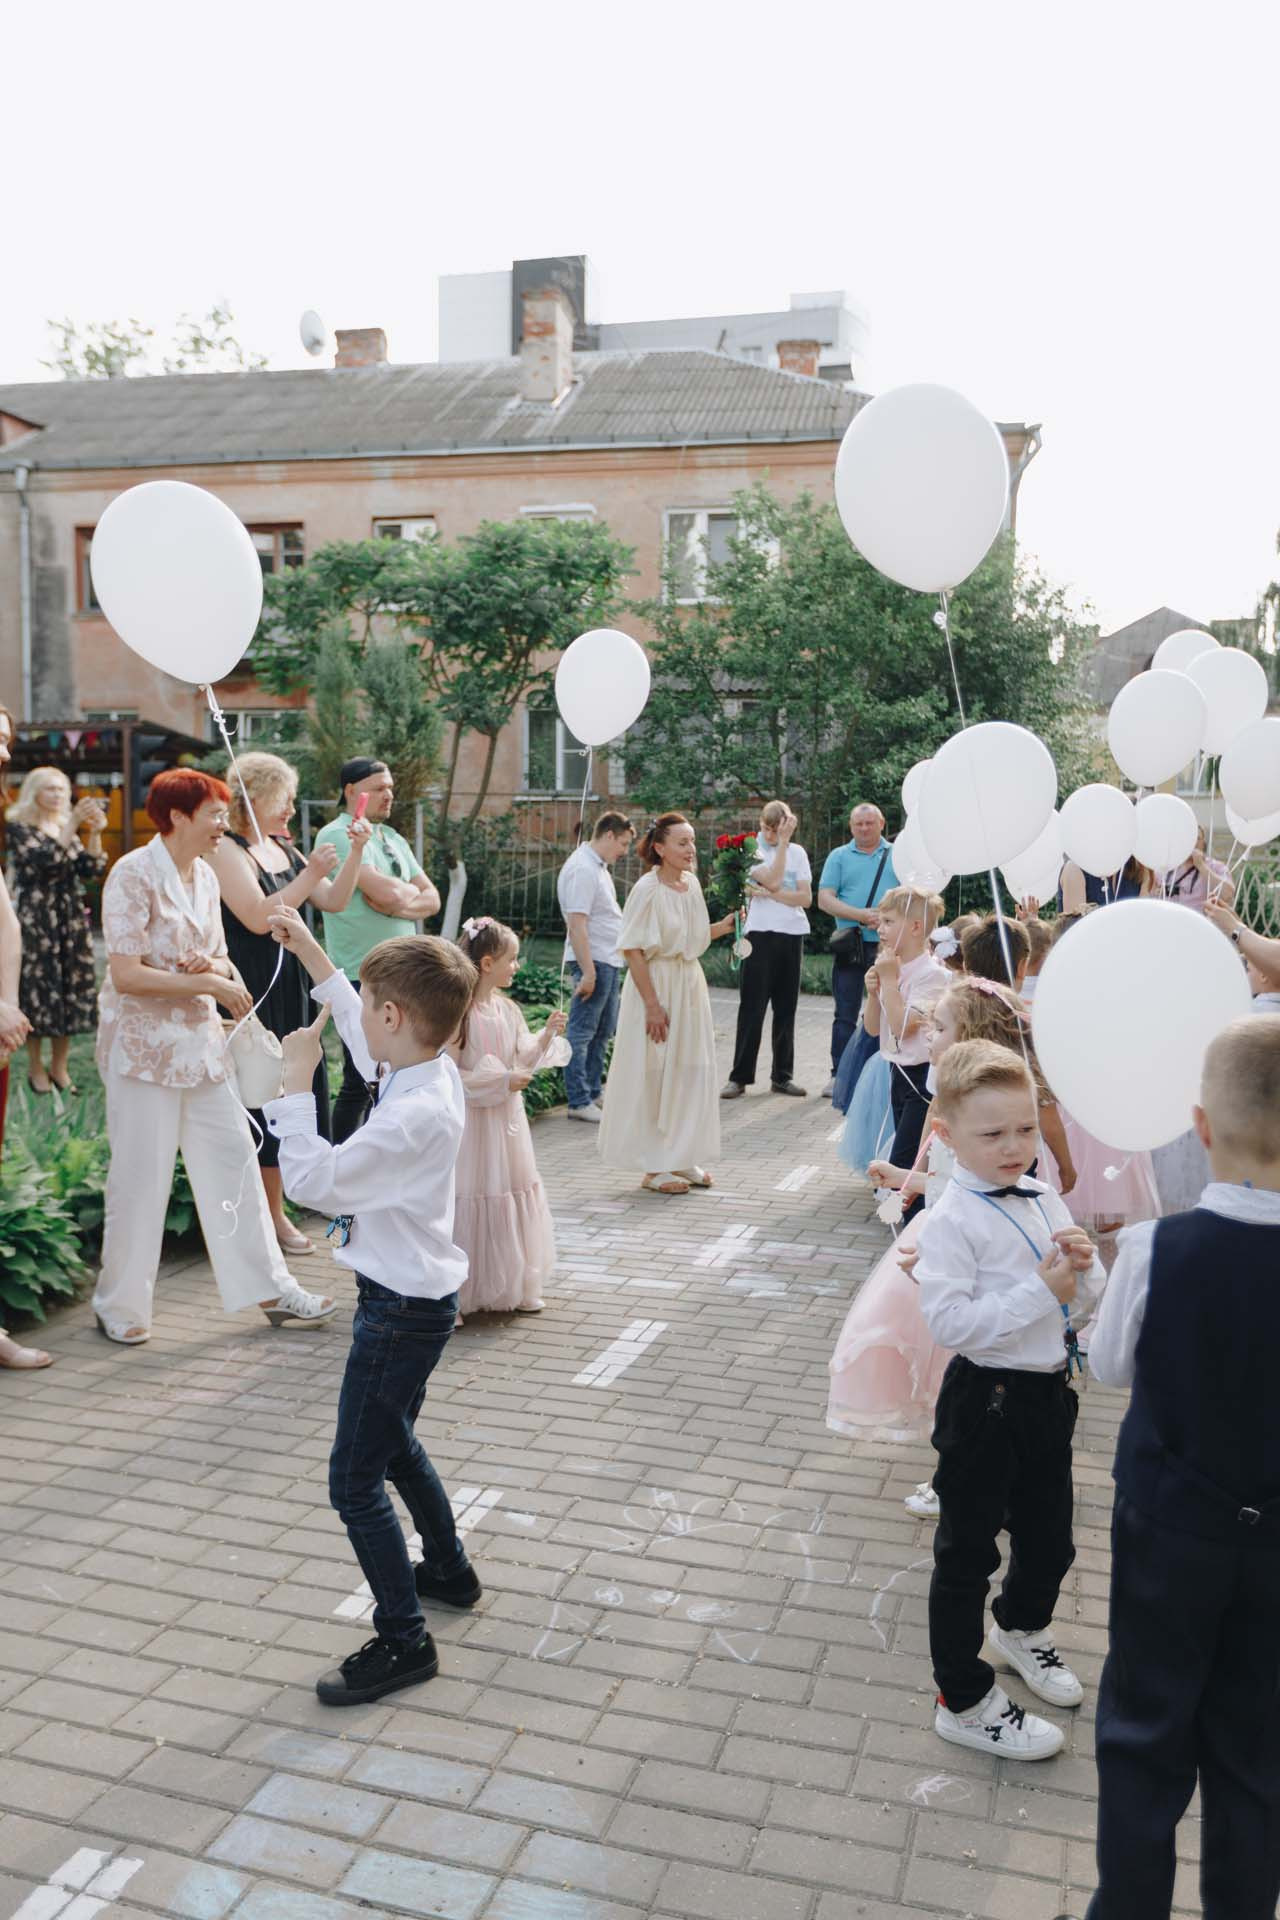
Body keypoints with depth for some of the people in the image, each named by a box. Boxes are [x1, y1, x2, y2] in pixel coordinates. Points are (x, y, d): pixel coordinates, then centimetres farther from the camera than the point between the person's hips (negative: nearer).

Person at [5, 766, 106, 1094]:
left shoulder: (67, 827, 15)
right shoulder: (19, 827, -2)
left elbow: (89, 870, 4)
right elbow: (43, 861, -19)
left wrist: (94, 833, -10)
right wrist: (73, 824, -21)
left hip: (70, 919, 5)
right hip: (35, 920, -5)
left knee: (71, 989, 3)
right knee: (38, 988, -5)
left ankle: (59, 1067, 11)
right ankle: (36, 1069, 6)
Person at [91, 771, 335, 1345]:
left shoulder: (205, 876, 9)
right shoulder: (134, 875, -14)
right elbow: (126, 976, -20)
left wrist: (211, 965, -8)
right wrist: (210, 985, -18)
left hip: (200, 1042, 7)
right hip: (144, 1047, -7)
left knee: (234, 1162, 8)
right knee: (140, 1177, 2)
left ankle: (268, 1288, 16)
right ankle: (120, 1307, 18)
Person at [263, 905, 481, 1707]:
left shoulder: (416, 1115, -31)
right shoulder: (431, 1068, -3)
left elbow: (314, 1180, -28)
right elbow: (362, 1032, 17)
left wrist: (297, 1082, -21)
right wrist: (310, 950, 20)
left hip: (403, 1309, -10)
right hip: (415, 1292, 10)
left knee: (356, 1479, 1)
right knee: (395, 1444, 28)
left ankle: (404, 1641, 14)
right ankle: (449, 1570, 47)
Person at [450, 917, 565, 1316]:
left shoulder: (507, 1009, 5)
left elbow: (522, 1059, 11)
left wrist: (546, 1035, -3)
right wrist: (501, 1081, -20)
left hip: (507, 1119, 8)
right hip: (472, 1121, -8)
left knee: (512, 1193, 14)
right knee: (472, 1200, -2)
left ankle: (511, 1287, 27)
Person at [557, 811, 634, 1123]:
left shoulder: (598, 866, 15)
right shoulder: (582, 869, -16)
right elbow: (576, 924, -22)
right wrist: (588, 972, -24)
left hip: (609, 961, 10)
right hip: (593, 961, -10)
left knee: (603, 1032, 17)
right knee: (582, 1033, -3)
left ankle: (593, 1093, 26)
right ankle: (579, 1102, 2)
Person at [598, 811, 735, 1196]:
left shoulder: (691, 883, 5)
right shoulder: (648, 889, -16)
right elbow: (633, 949, -18)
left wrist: (724, 926, 1)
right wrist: (652, 1004, -20)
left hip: (690, 984, 8)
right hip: (656, 986, -8)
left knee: (690, 1071, 12)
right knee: (654, 1076, 0)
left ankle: (679, 1159, 25)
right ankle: (653, 1167, 11)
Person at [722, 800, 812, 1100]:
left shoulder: (797, 852, 9)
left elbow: (805, 897, 0)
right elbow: (772, 880, -16)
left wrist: (768, 893, -11)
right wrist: (783, 842, -10)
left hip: (792, 936, 3)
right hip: (761, 933, -3)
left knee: (786, 1008, 8)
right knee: (752, 1008, -4)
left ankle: (782, 1075, 15)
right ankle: (740, 1076, 1)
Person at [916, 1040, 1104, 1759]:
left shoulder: (1047, 1201, 2)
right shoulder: (952, 1222, -20)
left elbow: (1090, 1294, 11)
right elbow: (949, 1320, -28)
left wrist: (1084, 1262, -11)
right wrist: (1039, 1291, -26)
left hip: (1049, 1390, 7)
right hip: (985, 1400, -7)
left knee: (1050, 1538, 24)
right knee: (967, 1552, 9)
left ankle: (1022, 1627, 54)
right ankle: (965, 1702, 25)